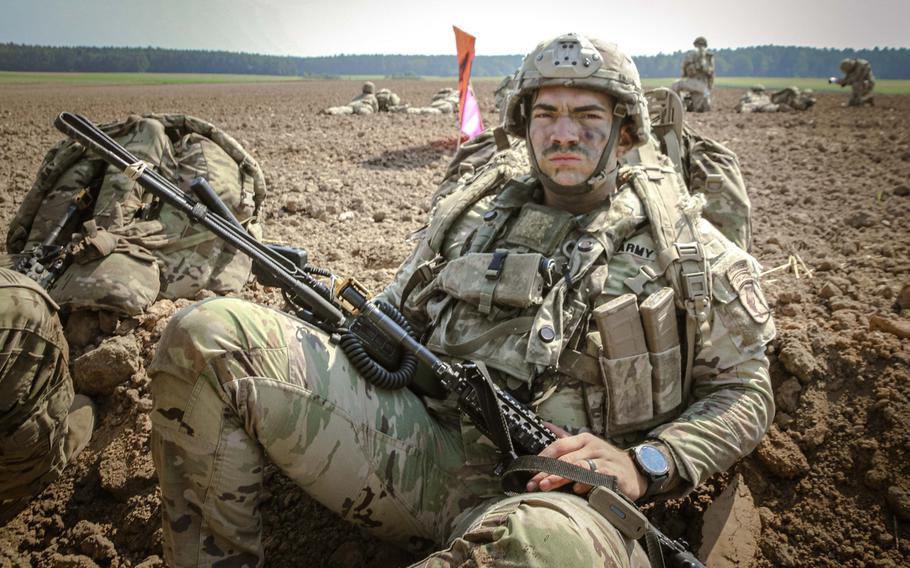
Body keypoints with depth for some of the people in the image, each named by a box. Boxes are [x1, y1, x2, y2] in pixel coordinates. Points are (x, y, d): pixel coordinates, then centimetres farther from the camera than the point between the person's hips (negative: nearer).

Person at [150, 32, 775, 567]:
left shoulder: (687, 249, 11)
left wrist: (643, 465, -7)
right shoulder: (473, 213, 19)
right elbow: (392, 319, 24)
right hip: (420, 443, 4)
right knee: (211, 333, -14)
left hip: (549, 494, -2)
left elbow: (745, 390, 11)